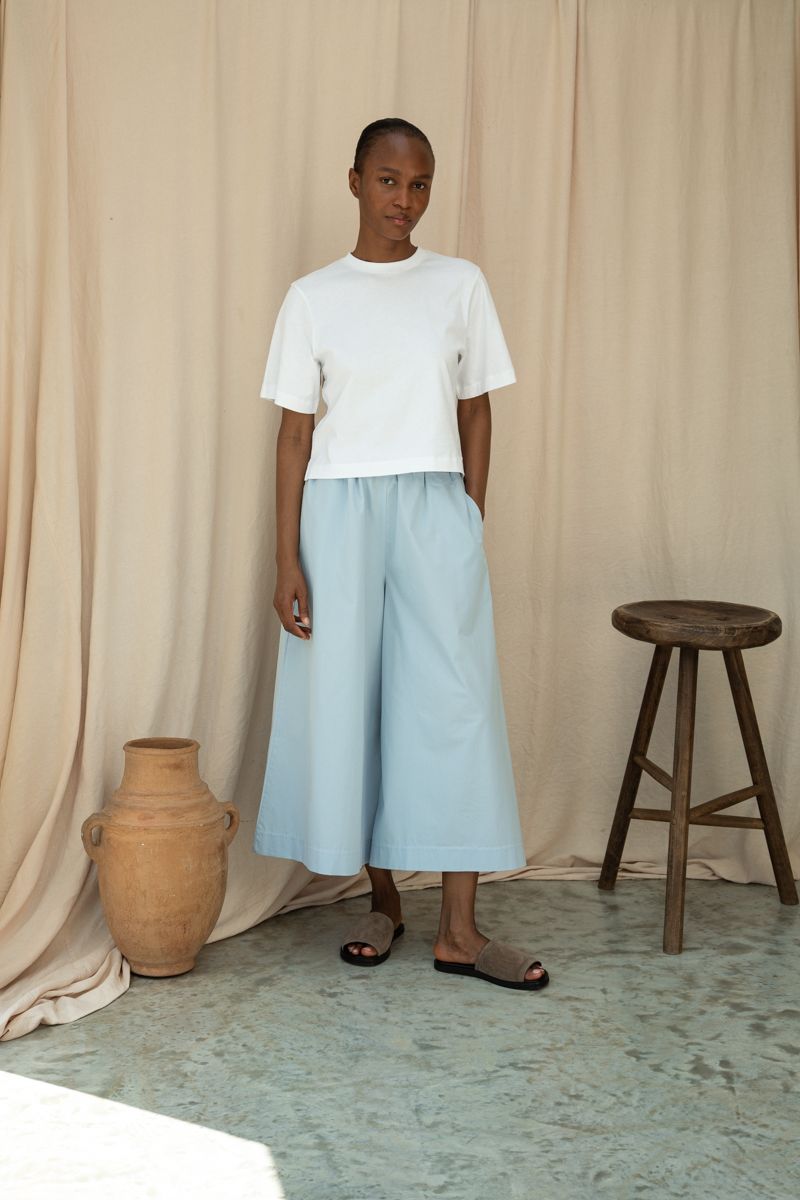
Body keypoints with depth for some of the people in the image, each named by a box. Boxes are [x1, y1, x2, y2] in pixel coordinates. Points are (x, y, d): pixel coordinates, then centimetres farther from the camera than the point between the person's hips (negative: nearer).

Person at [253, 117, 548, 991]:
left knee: (455, 700, -4)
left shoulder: (461, 285, 6)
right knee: (348, 697, 3)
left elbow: (476, 412, 10)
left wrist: (472, 525, 4)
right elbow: (295, 432, 1)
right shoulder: (313, 297, 3)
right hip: (339, 511, 0)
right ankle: (383, 900, 20)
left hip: (435, 510, 1)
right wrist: (287, 559, -4)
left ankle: (460, 931, 2)